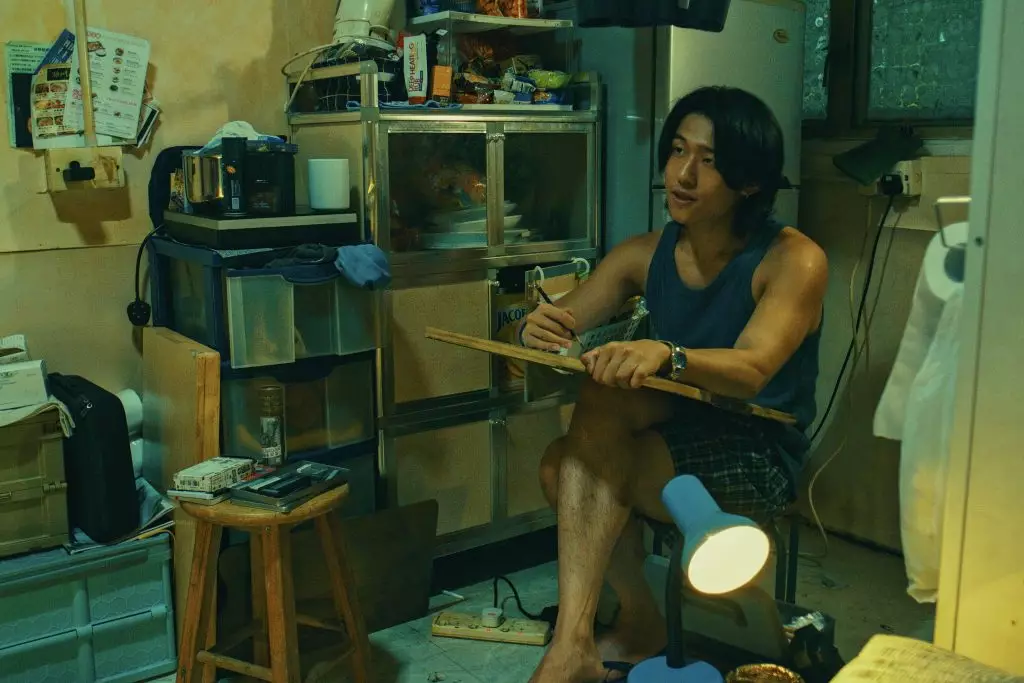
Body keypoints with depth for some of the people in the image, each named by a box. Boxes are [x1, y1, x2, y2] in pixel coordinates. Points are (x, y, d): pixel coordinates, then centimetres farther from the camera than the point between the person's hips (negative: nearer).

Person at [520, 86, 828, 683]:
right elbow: (564, 326, -5)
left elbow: (752, 370, -29)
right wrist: (538, 329, -30)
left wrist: (664, 355, -50)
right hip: (678, 437, 5)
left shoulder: (794, 260, -13)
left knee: (606, 397, -28)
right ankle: (640, 622, -4)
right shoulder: (647, 255, 1)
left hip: (759, 461, -5)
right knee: (564, 464, -24)